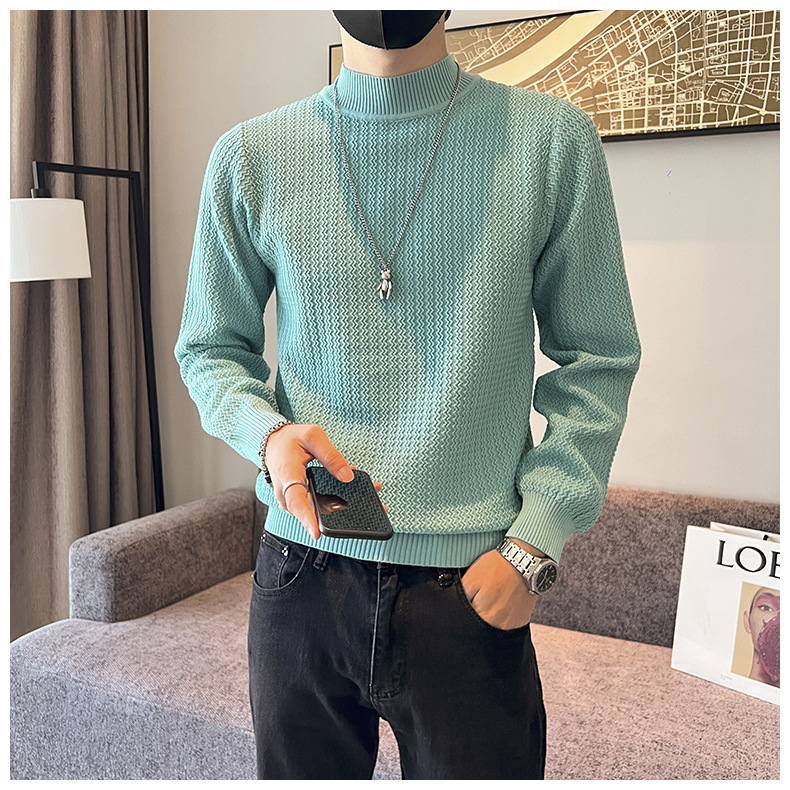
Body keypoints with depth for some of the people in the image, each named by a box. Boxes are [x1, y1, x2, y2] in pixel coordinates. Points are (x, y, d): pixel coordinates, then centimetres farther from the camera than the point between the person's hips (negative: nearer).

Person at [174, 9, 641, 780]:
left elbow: (597, 359, 1)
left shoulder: (552, 140, -3)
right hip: (301, 574, 2)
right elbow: (210, 347, 9)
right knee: (300, 772, 19)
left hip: (474, 590, -1)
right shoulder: (250, 155, 1)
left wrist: (534, 543, -6)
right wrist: (266, 432, -12)